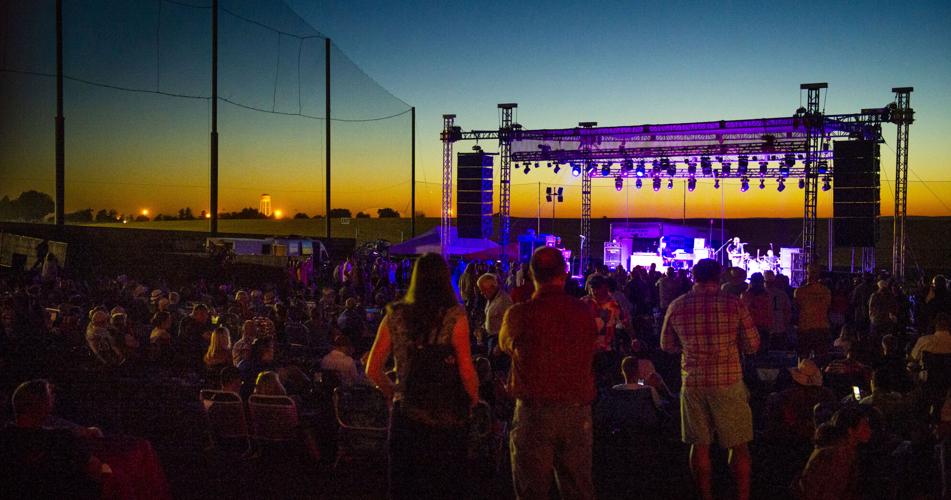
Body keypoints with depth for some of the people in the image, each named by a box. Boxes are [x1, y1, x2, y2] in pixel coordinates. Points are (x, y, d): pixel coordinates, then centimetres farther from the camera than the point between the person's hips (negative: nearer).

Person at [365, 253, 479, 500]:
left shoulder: (395, 316, -1)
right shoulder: (454, 317, -12)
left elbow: (372, 370, 1)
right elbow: (466, 369, -14)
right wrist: (473, 397, 4)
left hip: (405, 414, 3)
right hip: (446, 417, -3)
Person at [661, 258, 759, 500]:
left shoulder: (676, 306, 0)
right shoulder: (734, 303, -6)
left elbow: (667, 346, 12)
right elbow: (753, 345, -1)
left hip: (692, 382, 2)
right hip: (728, 381, -2)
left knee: (700, 445, 11)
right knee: (738, 445, 11)